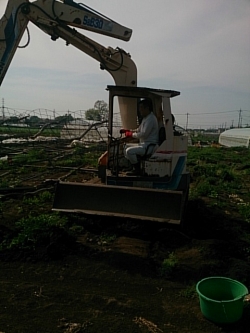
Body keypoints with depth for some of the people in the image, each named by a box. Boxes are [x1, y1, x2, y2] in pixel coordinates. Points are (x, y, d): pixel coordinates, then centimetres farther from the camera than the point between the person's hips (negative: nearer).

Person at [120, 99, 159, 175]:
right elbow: (139, 130, 25)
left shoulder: (151, 119, -18)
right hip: (144, 144, 11)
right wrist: (128, 131, 11)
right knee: (126, 147, 13)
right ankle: (133, 167, 11)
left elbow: (144, 134, -24)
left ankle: (137, 170, -8)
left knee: (129, 151, -23)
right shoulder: (145, 118, 17)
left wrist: (131, 134, -13)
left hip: (149, 145, -11)